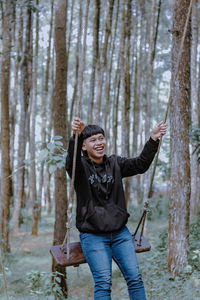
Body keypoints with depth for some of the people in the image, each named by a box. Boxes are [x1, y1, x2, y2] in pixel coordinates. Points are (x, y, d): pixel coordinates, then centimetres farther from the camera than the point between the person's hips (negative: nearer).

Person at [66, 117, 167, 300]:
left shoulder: (115, 163, 10)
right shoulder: (81, 166, -3)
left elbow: (140, 165, -2)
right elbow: (72, 160, -26)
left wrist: (153, 139, -17)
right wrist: (76, 136, -47)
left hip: (120, 232, 4)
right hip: (93, 235, -3)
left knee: (135, 277, -6)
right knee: (103, 282, -17)